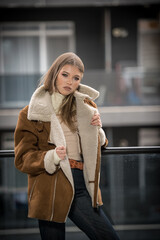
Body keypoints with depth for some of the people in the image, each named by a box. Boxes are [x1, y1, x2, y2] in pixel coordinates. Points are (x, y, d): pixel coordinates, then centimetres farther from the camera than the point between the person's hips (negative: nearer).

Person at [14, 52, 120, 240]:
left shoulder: (86, 106, 15)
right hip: (50, 188, -4)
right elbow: (22, 159, 0)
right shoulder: (32, 112, 1)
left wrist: (97, 129, 4)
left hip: (81, 186, 4)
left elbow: (96, 144, 27)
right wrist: (51, 157, -19)